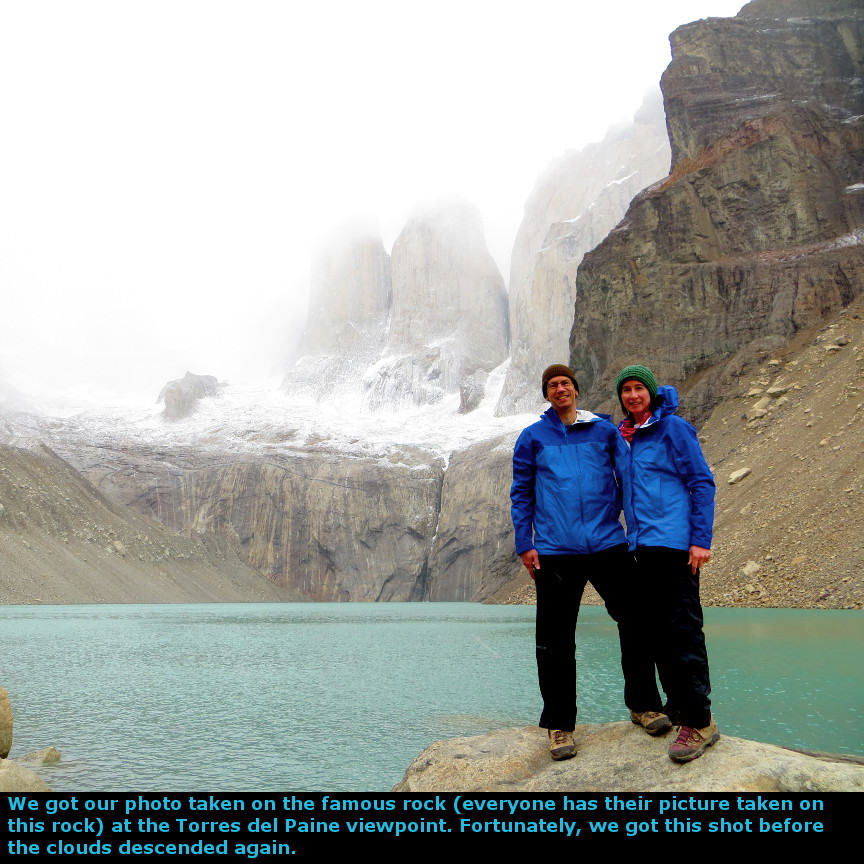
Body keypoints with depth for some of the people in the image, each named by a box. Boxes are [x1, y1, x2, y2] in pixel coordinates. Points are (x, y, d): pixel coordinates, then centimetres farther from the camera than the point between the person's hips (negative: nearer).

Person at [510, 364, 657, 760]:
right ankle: (559, 724, 17)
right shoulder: (532, 437, 8)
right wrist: (524, 545, 0)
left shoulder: (605, 430, 9)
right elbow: (521, 494, 8)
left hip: (608, 545, 1)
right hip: (555, 552, -1)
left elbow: (630, 478, 9)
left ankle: (643, 704, 27)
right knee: (555, 641, 3)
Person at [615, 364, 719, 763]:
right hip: (641, 545, 8)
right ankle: (676, 706, 25)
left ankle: (699, 721, -3)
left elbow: (702, 483, -9)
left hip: (673, 543, -8)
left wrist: (701, 540, -15)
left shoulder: (672, 428, -4)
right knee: (654, 629, 13)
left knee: (682, 629, -9)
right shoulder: (627, 436, 17)